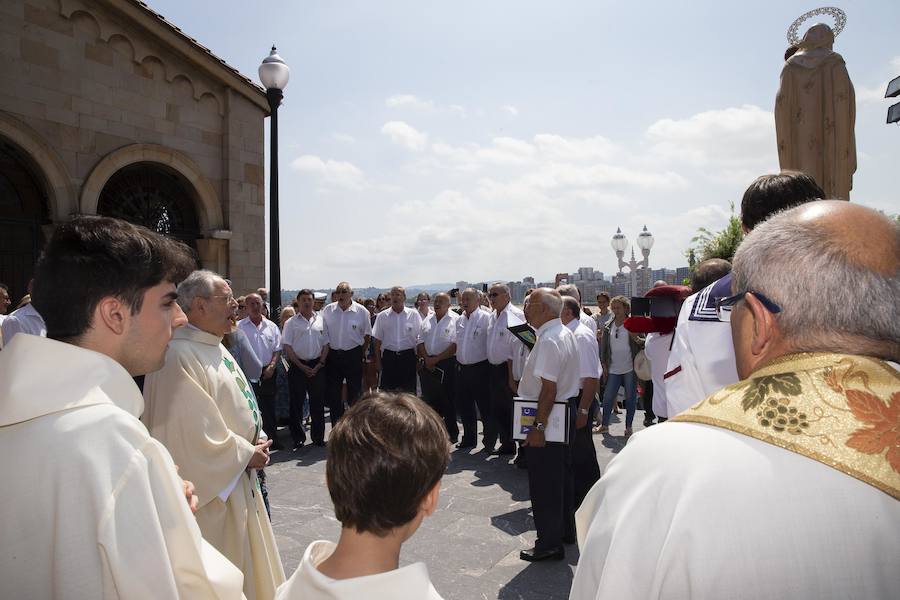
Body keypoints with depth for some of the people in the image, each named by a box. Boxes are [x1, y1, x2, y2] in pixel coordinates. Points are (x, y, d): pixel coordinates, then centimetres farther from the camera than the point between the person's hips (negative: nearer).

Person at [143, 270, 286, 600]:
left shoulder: (215, 348, 8)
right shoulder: (179, 356, -23)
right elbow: (192, 431, -25)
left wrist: (256, 441, 1)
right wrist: (245, 454, -15)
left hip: (237, 479, 9)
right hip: (210, 487, -9)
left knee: (243, 558, 23)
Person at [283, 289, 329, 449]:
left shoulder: (321, 321, 8)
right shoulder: (292, 323, 1)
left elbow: (326, 345, 8)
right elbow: (287, 347, -4)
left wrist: (320, 365, -3)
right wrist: (302, 366, -9)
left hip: (317, 366, 2)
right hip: (298, 366, -2)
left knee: (318, 402, 7)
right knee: (297, 403, 3)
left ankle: (318, 437, 17)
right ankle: (298, 438, 13)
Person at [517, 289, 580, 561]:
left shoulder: (548, 341, -23)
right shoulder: (565, 334, 10)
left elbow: (549, 388, -27)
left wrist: (538, 426, -25)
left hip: (548, 416, -10)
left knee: (544, 482, 2)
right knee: (561, 475, 22)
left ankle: (550, 544, 13)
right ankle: (565, 531, 36)